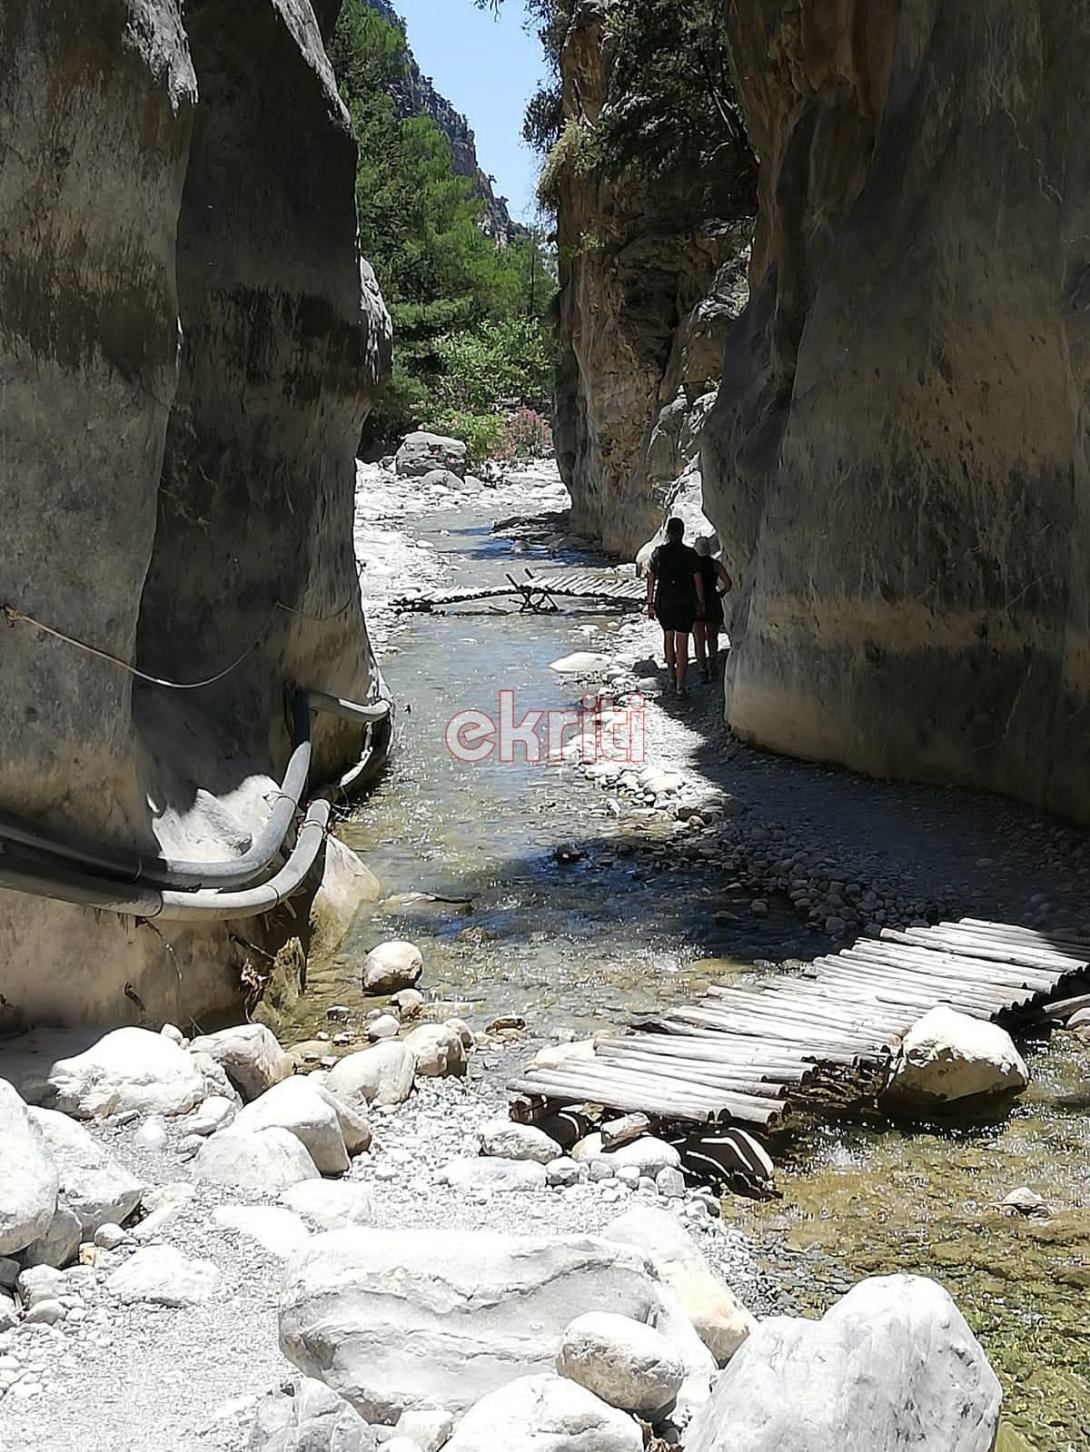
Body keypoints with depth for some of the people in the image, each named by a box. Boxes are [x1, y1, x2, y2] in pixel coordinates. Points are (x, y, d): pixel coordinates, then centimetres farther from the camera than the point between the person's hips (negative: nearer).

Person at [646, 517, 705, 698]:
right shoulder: (689, 554, -7)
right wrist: (700, 602, 7)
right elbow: (698, 580, -5)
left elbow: (651, 580, -1)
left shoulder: (658, 553, -2)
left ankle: (672, 675, 30)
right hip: (685, 604, -2)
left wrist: (650, 604, 6)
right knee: (682, 644, 1)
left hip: (663, 603, 2)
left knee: (668, 637, 25)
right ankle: (680, 685, -3)